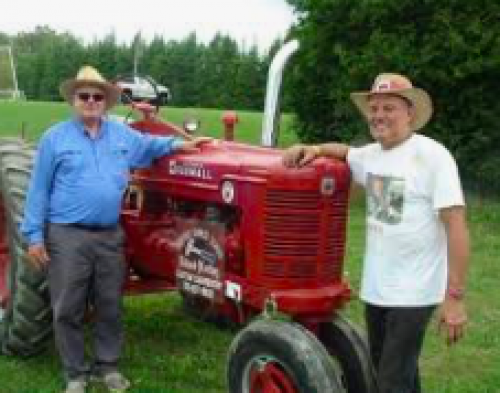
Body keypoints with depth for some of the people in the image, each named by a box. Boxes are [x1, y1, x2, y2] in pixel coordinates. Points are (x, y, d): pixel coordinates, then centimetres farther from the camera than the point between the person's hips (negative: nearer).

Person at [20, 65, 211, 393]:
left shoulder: (122, 134, 12)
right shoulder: (55, 138, 1)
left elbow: (148, 144, 25)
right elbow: (39, 190, 0)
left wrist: (177, 144, 2)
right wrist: (34, 235, -6)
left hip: (110, 236, 3)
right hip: (67, 236, -3)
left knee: (110, 306, 11)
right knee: (69, 309, 3)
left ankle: (107, 365, 27)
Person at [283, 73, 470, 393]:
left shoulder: (432, 155, -15)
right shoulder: (369, 155, 7)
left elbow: (457, 227, -18)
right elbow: (343, 151, 28)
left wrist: (455, 297, -21)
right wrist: (314, 149, 4)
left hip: (414, 292, -8)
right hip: (375, 288, 8)